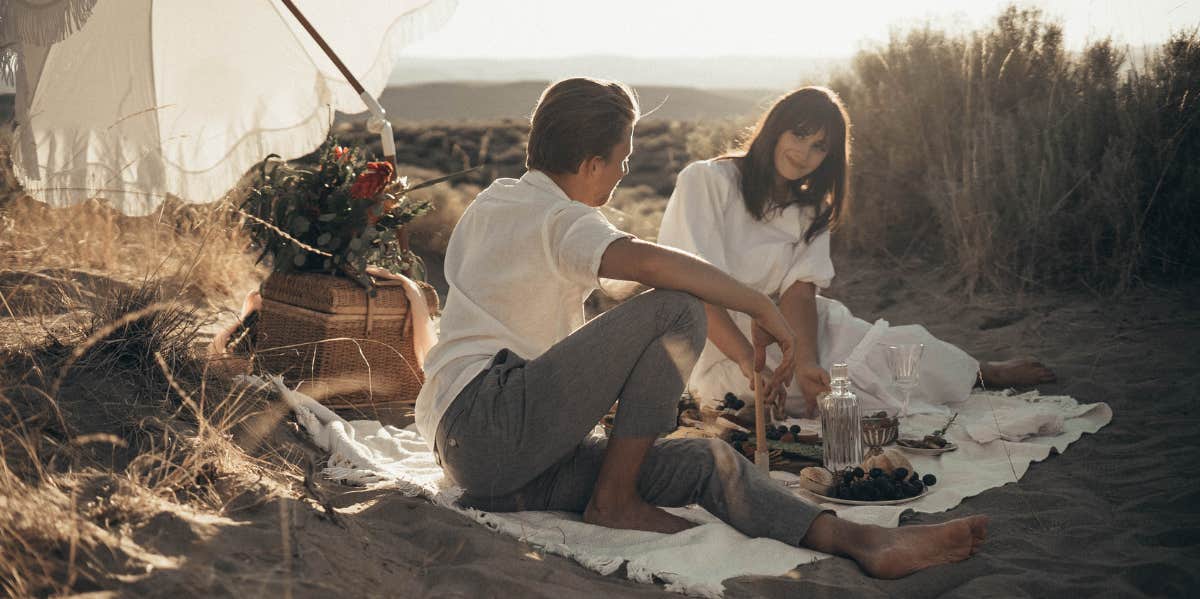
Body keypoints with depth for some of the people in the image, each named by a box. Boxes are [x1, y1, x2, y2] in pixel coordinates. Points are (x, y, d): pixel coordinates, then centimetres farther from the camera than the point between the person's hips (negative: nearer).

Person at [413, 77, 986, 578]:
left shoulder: (488, 203, 23)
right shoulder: (558, 219, -7)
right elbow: (647, 260, -29)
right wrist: (760, 306, -18)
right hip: (492, 419, -9)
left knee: (708, 461, -5)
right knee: (677, 311, -19)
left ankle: (864, 540, -21)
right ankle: (614, 499, -12)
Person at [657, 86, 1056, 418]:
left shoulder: (809, 210, 10)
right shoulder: (706, 181, -10)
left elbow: (799, 291, -6)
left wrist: (807, 363, -25)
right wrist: (750, 363, -32)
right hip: (718, 350, -6)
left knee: (899, 345, -11)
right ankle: (981, 374, 5)